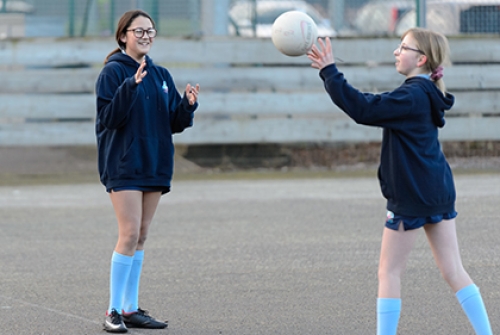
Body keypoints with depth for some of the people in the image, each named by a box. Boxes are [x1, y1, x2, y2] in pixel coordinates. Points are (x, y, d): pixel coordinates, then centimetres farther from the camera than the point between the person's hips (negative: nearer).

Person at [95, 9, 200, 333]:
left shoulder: (161, 75, 12)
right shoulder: (113, 72, -7)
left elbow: (175, 123, 11)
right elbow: (109, 117, -17)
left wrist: (188, 105, -8)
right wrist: (131, 85, -27)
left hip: (154, 164, 7)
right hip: (123, 164, -6)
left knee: (140, 237, 10)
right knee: (130, 235, -13)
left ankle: (131, 308, 15)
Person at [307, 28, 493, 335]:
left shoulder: (412, 96, -19)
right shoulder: (426, 94, 11)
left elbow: (363, 109, -26)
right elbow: (377, 108, 20)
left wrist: (329, 71, -24)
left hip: (411, 195, -9)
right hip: (440, 192, 9)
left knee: (389, 272, 2)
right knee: (454, 271, 10)